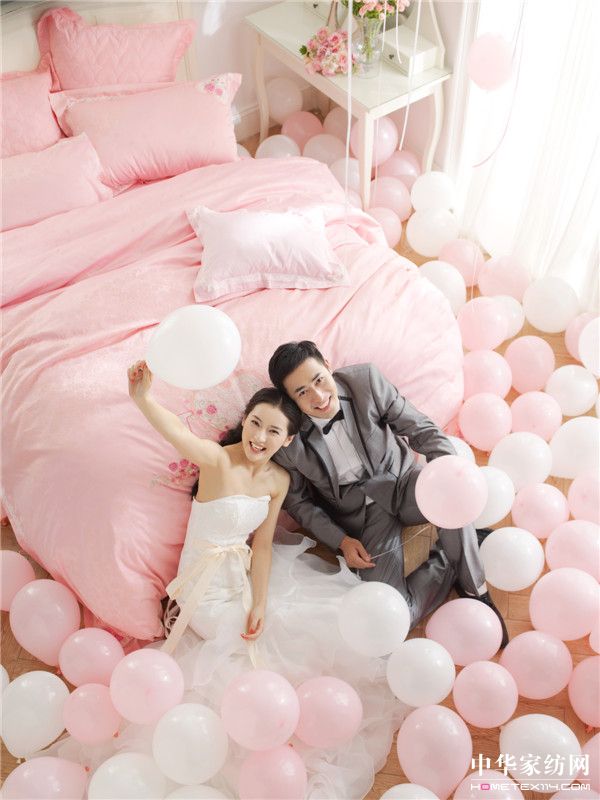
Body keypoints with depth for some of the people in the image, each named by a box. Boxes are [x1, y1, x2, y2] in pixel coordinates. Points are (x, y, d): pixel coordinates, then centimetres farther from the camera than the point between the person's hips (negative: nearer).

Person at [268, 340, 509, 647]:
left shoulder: (365, 379, -13)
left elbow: (421, 429, -5)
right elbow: (298, 501, 2)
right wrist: (341, 540, -9)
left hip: (403, 482, 1)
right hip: (361, 514, -1)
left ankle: (474, 590, -9)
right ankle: (458, 550, 4)